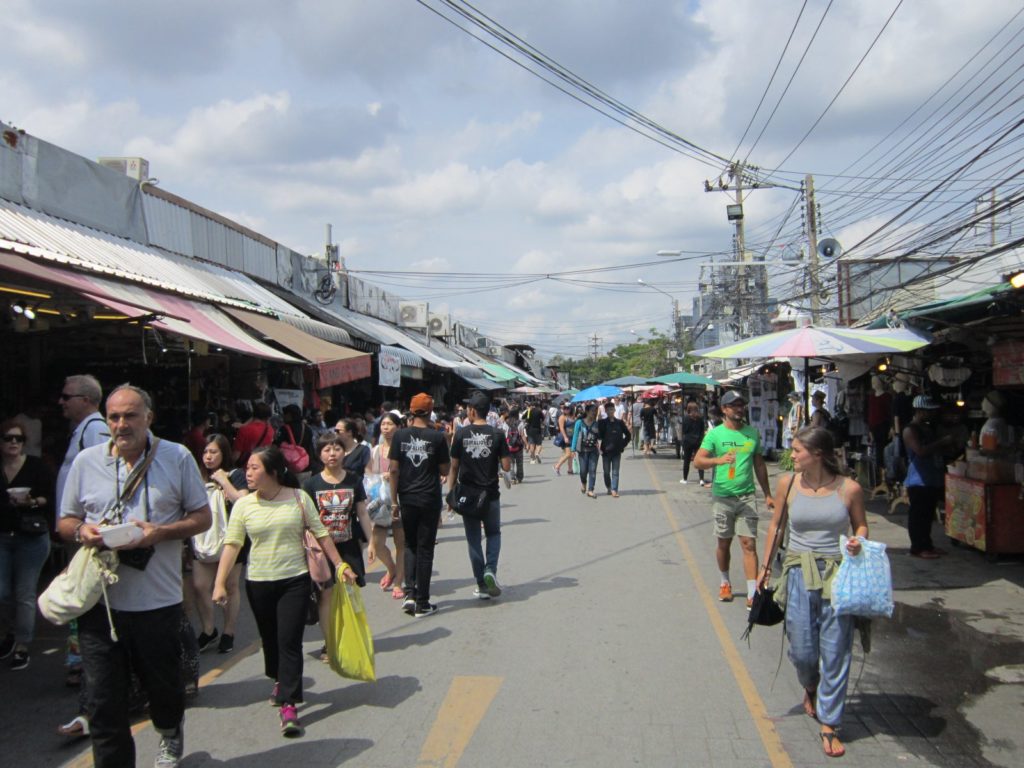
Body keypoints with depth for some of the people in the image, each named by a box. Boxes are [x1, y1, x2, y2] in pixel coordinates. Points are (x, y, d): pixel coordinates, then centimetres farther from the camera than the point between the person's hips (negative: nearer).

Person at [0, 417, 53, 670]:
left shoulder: (36, 465, -4)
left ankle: (22, 647, 12)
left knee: (25, 594, 1)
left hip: (31, 538, -3)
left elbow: (50, 498, -5)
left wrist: (32, 501, -21)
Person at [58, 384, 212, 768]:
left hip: (158, 602, -1)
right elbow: (64, 522, 12)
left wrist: (160, 532, -16)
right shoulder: (86, 461, 4)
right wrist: (81, 531, -12)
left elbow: (202, 517, 1)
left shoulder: (177, 457, -2)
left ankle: (170, 731, 48)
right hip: (99, 602, 1)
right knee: (104, 700, 4)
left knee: (164, 686, 16)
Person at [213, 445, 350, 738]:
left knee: (290, 641, -8)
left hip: (295, 581, -2)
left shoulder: (298, 498, -5)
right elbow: (231, 544, -5)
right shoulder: (243, 505, -2)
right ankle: (281, 681, 41)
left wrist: (340, 564, 0)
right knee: (270, 639, 16)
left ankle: (288, 704, -4)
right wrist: (220, 583, -12)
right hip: (258, 582, 3)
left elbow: (321, 534, 1)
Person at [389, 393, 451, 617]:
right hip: (430, 499, -2)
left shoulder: (400, 435, -3)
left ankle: (410, 593, 4)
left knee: (410, 545, 18)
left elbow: (394, 469, -3)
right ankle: (422, 603, 10)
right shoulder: (437, 436, -8)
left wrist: (394, 499, 4)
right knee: (425, 549, 6)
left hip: (407, 499, 2)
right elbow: (445, 471, -2)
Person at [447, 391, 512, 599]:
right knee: (493, 534, 19)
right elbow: (506, 466, -9)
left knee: (473, 540, 9)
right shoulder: (497, 434, -7)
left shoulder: (461, 434, -7)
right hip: (491, 495, 0)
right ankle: (490, 570, -4)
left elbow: (453, 467, -4)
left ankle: (482, 586, 11)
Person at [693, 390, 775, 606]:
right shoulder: (714, 434, -3)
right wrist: (719, 460, -30)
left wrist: (767, 494, 16)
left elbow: (759, 465, 16)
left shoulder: (752, 433, 8)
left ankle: (752, 593, -5)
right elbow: (697, 461, -12)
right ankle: (725, 583, 34)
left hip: (747, 496, 1)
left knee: (749, 543, -6)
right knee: (724, 543, 12)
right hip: (722, 497, -1)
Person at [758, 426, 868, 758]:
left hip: (838, 573, -1)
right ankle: (810, 687, 43)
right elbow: (775, 524, 10)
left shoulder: (849, 489, -7)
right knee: (801, 648, 7)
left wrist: (858, 541, -14)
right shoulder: (788, 484, -3)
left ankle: (829, 725, 18)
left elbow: (861, 525, 9)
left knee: (835, 651, 3)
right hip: (800, 571, 2)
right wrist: (766, 566, 14)